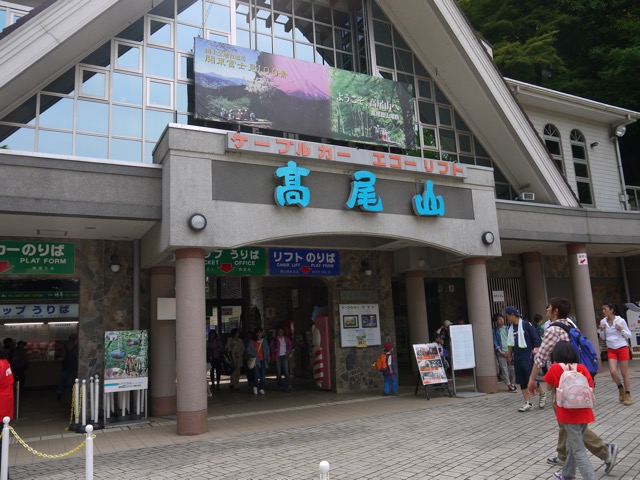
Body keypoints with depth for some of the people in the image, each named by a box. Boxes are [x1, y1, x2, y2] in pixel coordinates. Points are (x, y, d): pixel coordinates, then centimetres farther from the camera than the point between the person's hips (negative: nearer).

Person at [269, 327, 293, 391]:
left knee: (286, 371, -11)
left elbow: (291, 345, 15)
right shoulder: (274, 339, 3)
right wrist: (274, 350, -13)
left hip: (284, 356, 0)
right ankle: (280, 385, 16)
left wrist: (289, 351, 0)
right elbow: (271, 347, 6)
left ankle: (288, 385, -13)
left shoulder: (286, 338, 8)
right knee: (278, 372, 4)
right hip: (278, 357, 0)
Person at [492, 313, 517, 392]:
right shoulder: (495, 330, 3)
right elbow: (495, 342, -1)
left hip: (509, 352, 2)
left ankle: (512, 383, 20)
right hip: (501, 353, -2)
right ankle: (509, 385, 6)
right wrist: (500, 352, -10)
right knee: (504, 369, -2)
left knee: (512, 368, 2)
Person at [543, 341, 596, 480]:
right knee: (572, 445, 22)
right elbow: (590, 389, -2)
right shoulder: (581, 367, 2)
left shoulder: (555, 368, -5)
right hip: (584, 412, 5)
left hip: (568, 413, -5)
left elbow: (549, 388, 8)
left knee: (579, 451, 2)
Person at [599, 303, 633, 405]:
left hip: (622, 348, -3)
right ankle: (620, 388, 18)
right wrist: (601, 330, -7)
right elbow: (603, 338, 12)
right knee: (613, 372, -9)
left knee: (624, 372, 3)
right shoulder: (603, 322, 2)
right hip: (611, 349, 3)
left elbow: (629, 335, -1)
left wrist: (621, 330, -18)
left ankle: (628, 394, 16)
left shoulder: (620, 321, -9)